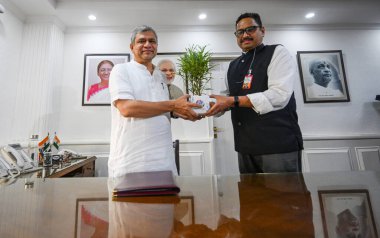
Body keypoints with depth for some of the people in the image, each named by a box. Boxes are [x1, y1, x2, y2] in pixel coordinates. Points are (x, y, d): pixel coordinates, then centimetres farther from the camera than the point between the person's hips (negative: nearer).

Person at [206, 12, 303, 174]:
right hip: (245, 146, 6)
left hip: (278, 144, -5)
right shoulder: (233, 65, 17)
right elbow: (228, 98, 16)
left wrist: (232, 101, -22)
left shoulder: (277, 53, -2)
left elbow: (279, 95, -17)